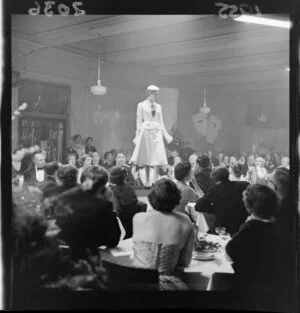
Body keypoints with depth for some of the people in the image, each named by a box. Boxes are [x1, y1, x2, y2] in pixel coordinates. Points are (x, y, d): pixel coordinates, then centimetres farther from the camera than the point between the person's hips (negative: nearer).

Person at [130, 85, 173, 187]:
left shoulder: (158, 106, 13)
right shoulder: (141, 105, 2)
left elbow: (161, 122, 16)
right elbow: (139, 121, 0)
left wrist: (165, 134, 11)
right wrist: (138, 135, -5)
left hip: (157, 132, 3)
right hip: (146, 131, -3)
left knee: (157, 157, -8)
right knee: (146, 157, 1)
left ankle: (155, 180, -8)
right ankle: (147, 181, 9)